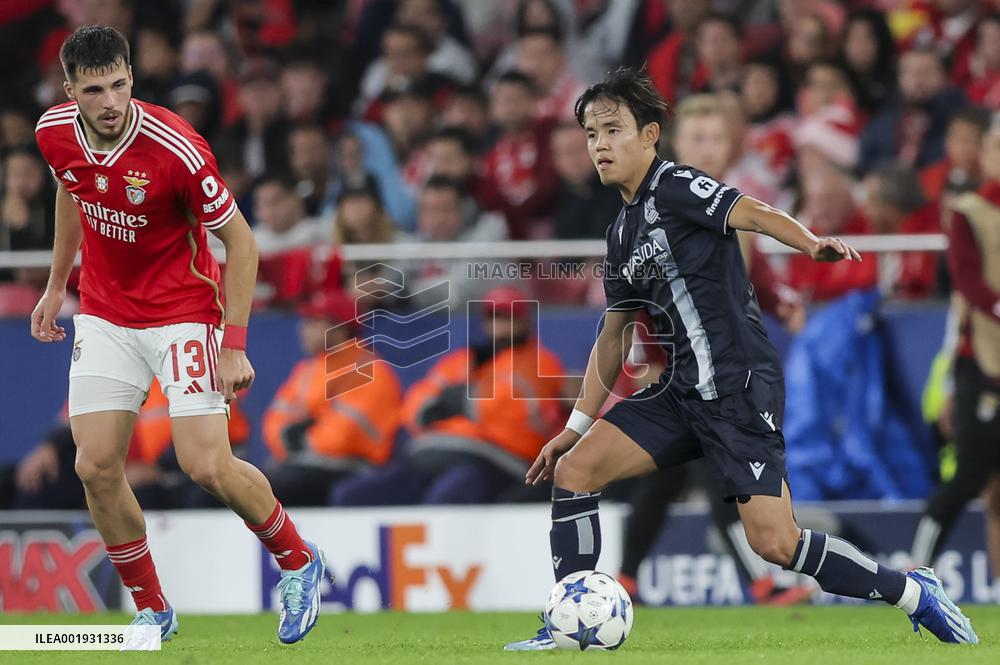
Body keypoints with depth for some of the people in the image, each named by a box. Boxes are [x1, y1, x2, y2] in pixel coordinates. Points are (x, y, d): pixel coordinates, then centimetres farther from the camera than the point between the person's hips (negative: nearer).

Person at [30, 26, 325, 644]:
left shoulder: (176, 149, -26)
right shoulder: (55, 133, -9)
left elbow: (241, 240, -16)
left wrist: (235, 345, -19)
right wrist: (56, 285, 19)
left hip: (183, 310, -5)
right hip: (105, 313, 5)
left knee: (208, 466, -14)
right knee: (96, 467, -5)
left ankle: (298, 560, 14)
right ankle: (152, 610, 13)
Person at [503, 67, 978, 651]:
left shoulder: (672, 186, -7)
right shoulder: (623, 231, 18)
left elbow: (752, 213, -24)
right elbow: (615, 335, 25)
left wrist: (811, 243, -45)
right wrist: (576, 426, 23)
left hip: (740, 383, -8)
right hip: (685, 390, 8)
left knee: (776, 543, -13)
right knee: (573, 470, -2)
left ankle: (914, 594, 4)